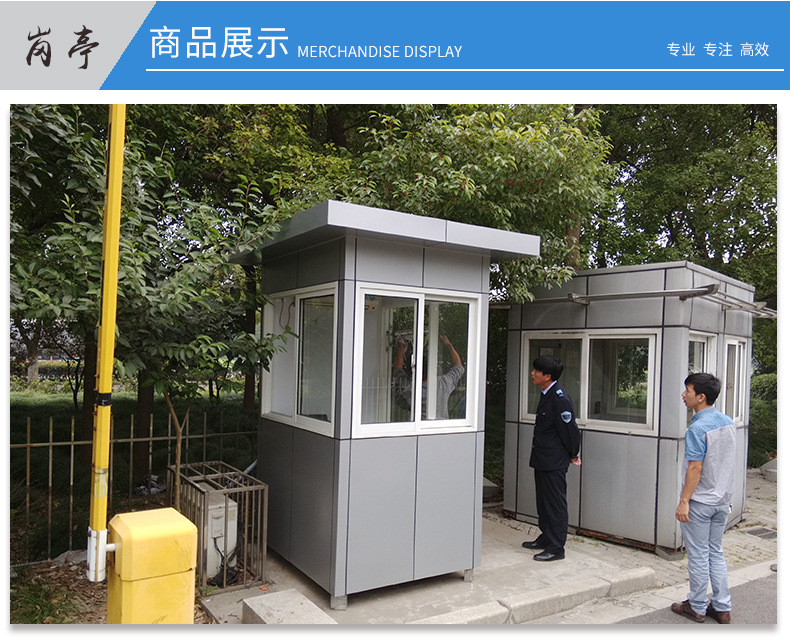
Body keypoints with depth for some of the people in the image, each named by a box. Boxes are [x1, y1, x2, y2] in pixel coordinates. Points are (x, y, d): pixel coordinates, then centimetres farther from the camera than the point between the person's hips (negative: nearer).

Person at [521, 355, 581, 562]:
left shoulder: (560, 399, -22)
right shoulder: (546, 395, 9)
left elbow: (570, 429, -18)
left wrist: (573, 455, -5)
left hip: (554, 462, -10)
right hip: (543, 459, 10)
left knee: (556, 504, 1)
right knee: (543, 501, 20)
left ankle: (556, 548, 10)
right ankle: (546, 538, 34)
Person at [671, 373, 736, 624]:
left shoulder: (697, 428, -21)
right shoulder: (728, 422, 3)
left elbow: (695, 468, -22)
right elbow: (725, 461, 11)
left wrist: (684, 501, -16)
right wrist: (726, 495, 20)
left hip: (699, 502, -7)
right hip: (722, 499, 8)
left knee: (698, 556, 5)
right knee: (716, 553, 17)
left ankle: (697, 608, 17)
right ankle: (722, 608, 23)